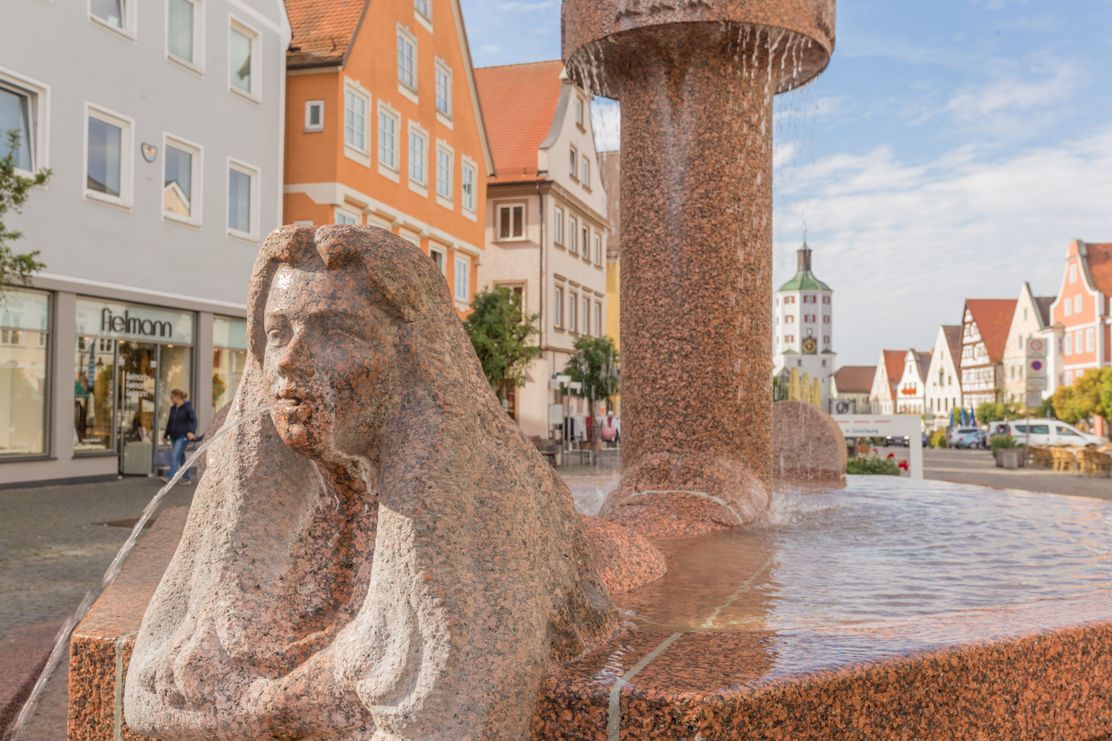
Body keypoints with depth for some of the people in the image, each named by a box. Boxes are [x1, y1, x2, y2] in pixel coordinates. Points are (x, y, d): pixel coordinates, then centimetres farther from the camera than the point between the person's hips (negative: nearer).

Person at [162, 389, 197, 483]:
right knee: (181, 457, 11)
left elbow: (194, 420, -17)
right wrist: (166, 435, 23)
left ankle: (170, 476, -24)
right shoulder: (173, 408, 14)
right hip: (174, 437, 8)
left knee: (175, 455, -18)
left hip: (183, 436, -8)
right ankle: (186, 478, 18)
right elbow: (170, 422, 22)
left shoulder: (188, 407, -9)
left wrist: (191, 431, -32)